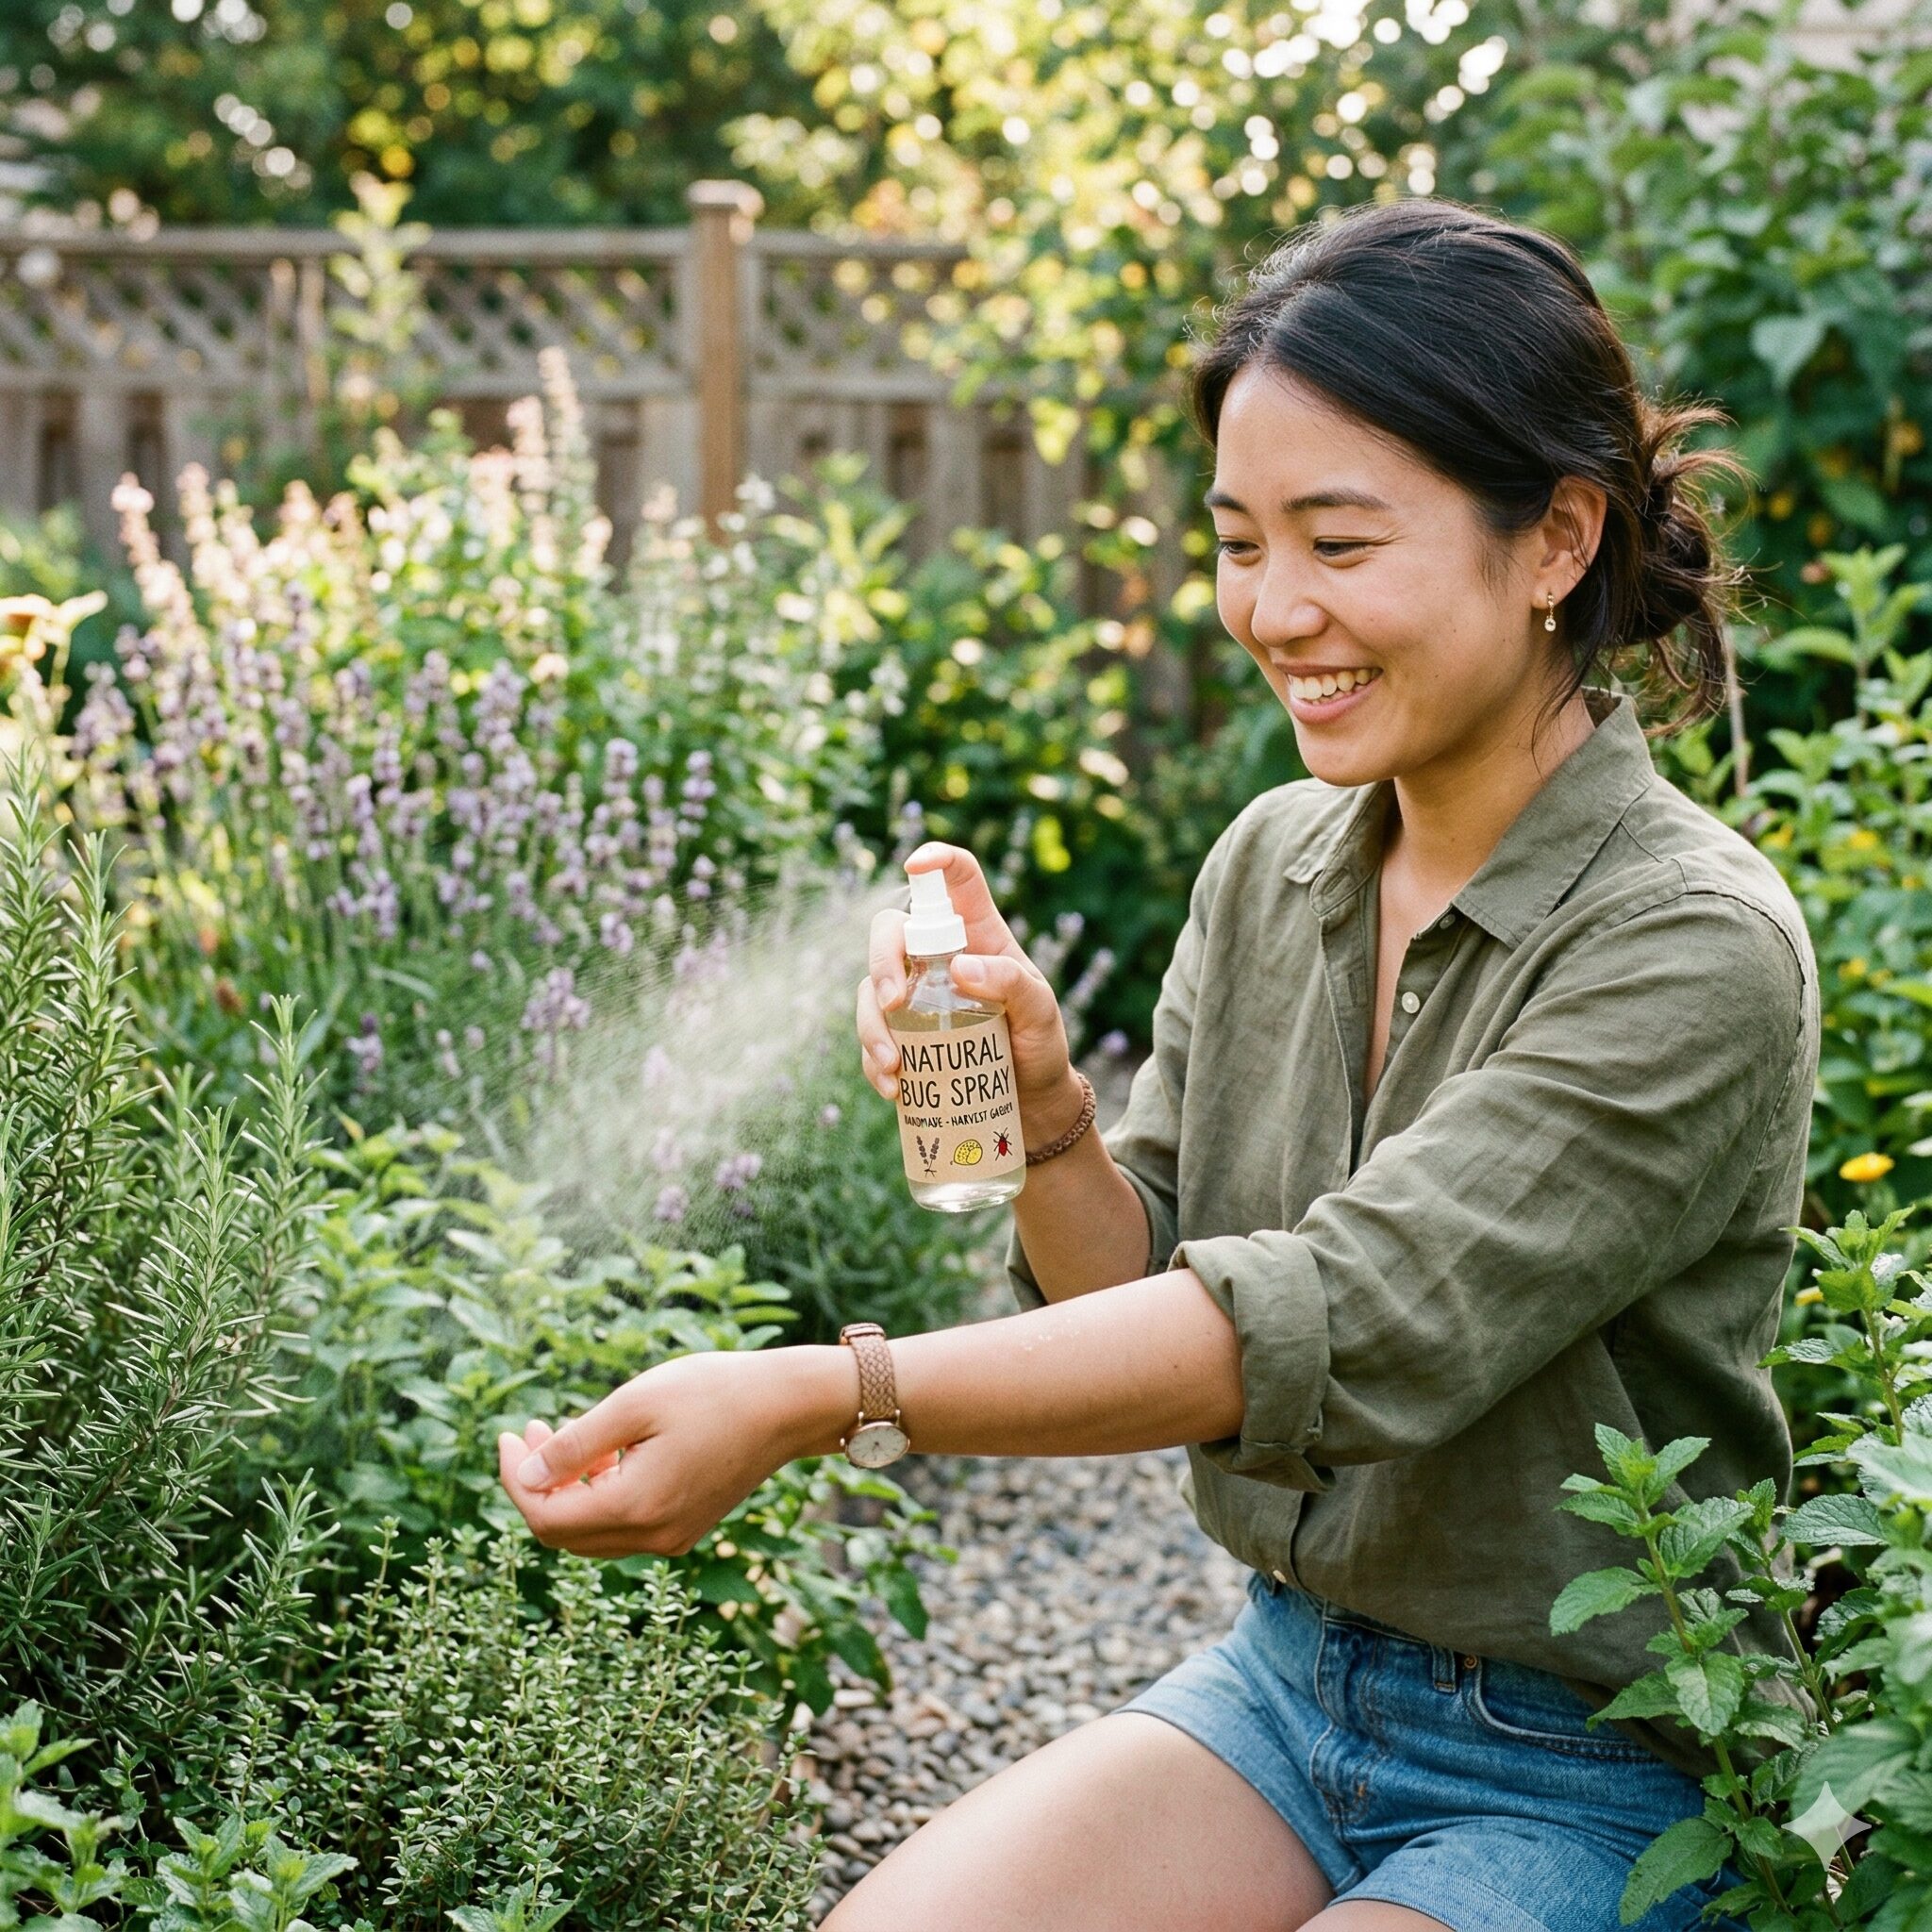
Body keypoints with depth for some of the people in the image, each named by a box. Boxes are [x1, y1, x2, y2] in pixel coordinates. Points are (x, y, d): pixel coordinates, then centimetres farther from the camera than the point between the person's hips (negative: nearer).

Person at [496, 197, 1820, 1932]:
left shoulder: (1695, 949, -19)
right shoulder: (1268, 865, 1)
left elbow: (1346, 1326, -29)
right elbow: (1154, 1303, 4)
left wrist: (809, 1400, -35)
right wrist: (1040, 1116, -17)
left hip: (1592, 1779, -5)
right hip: (1284, 1680, 5)